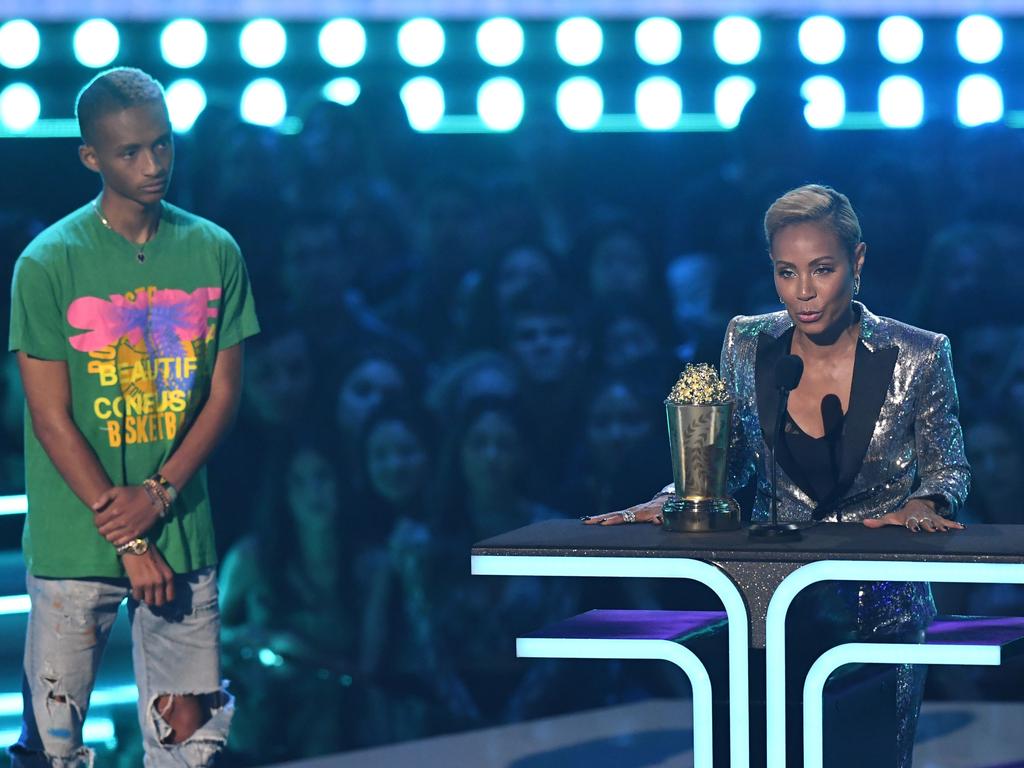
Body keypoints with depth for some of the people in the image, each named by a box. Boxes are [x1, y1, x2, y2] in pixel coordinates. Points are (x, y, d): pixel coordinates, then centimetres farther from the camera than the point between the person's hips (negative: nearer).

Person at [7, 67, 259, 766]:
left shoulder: (214, 252, 4)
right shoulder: (51, 263, -7)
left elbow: (224, 394, 6)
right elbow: (51, 420, -7)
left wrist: (159, 494, -9)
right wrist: (126, 540, -11)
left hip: (181, 531, 3)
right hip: (74, 541, -3)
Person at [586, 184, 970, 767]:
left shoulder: (918, 358, -9)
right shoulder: (748, 346, -3)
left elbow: (949, 469, 3)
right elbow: (727, 462, 9)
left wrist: (924, 503, -18)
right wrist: (671, 500, -9)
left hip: (885, 614, -1)